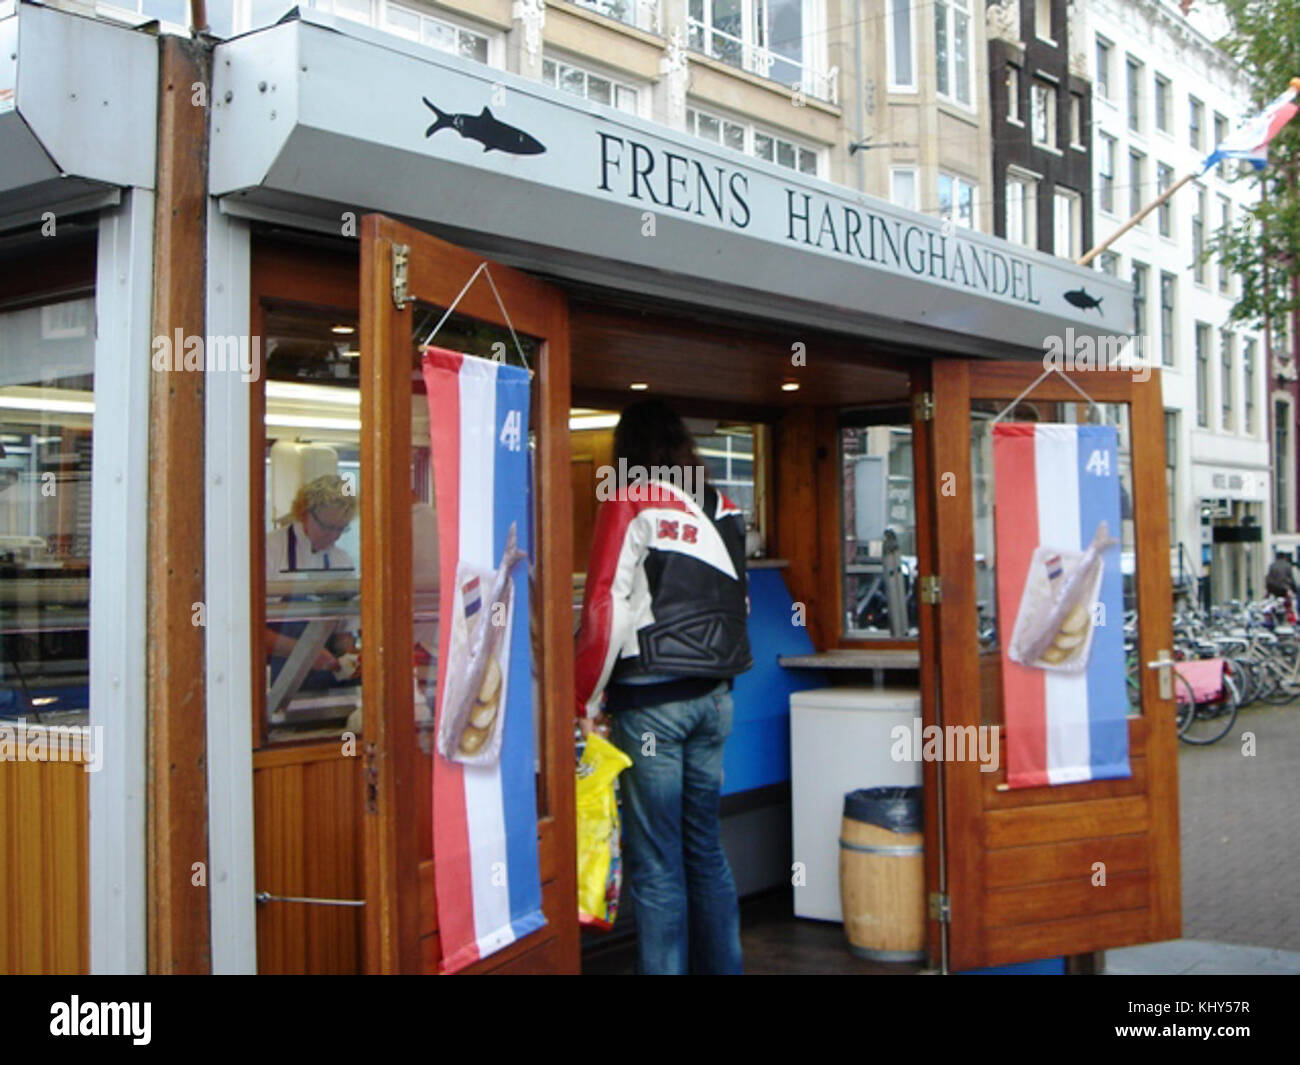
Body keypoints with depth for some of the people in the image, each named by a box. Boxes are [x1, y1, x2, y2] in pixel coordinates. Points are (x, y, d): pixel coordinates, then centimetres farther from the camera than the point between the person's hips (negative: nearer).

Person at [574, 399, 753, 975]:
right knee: (705, 848, 16)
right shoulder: (722, 507, 11)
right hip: (713, 696, 6)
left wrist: (585, 700, -7)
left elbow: (606, 607, -13)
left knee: (655, 863, -1)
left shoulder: (629, 503, -7)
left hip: (651, 697, -6)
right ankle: (720, 965, 22)